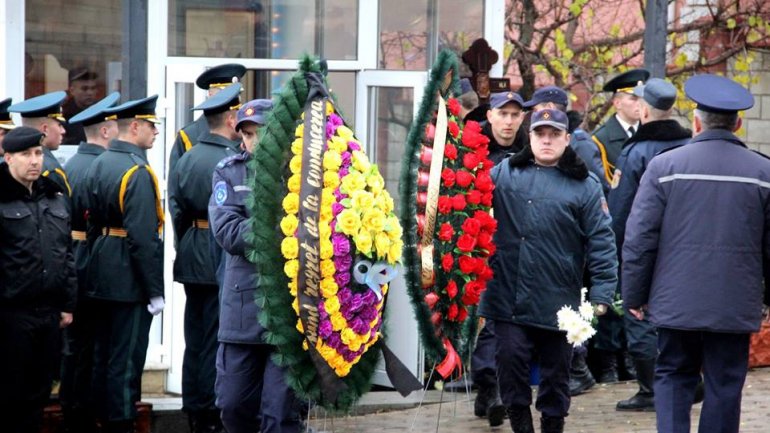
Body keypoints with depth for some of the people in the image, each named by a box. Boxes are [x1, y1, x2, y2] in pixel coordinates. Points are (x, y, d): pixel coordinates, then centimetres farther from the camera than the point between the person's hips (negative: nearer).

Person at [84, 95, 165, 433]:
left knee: (102, 354, 15)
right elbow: (143, 237, -22)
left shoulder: (98, 164, 9)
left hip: (101, 278, 9)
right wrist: (154, 291, -18)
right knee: (126, 360, -2)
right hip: (130, 282, -9)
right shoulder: (137, 172, -18)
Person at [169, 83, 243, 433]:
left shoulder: (185, 159, 7)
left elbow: (176, 211, 11)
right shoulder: (234, 161, -15)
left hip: (192, 260, 7)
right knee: (217, 339, -2)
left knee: (195, 338, 13)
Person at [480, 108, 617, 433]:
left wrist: (601, 293, -9)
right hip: (509, 296, 1)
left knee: (556, 369, 10)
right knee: (510, 359, -6)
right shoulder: (504, 174, 6)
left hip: (558, 302, 0)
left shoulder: (584, 185, 1)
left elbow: (601, 241, -2)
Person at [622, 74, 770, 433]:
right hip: (736, 306, 0)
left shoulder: (664, 166, -6)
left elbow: (639, 239, -5)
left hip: (676, 304, 0)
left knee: (673, 377, 13)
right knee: (724, 387, 8)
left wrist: (634, 296, 5)